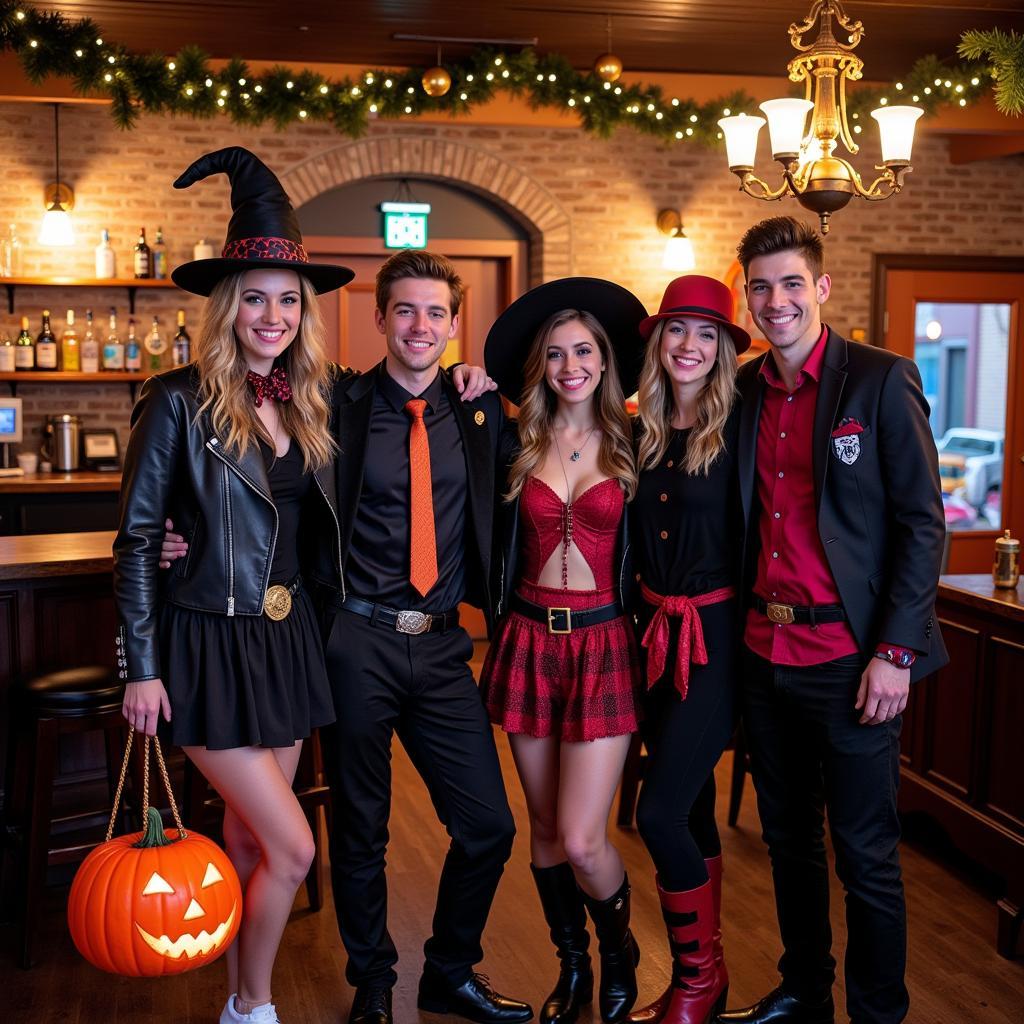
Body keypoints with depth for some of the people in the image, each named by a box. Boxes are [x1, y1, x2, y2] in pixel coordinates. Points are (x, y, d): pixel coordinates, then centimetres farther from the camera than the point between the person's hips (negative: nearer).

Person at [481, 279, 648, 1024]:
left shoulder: (632, 444, 0)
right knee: (545, 827, 12)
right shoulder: (518, 446, 3)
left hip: (604, 646, -2)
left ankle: (619, 948, 24)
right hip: (530, 641, 3)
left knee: (582, 840, -7)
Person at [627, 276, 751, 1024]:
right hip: (656, 629, 6)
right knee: (692, 809, 15)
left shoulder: (736, 428, -9)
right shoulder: (641, 430, 6)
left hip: (716, 633, -5)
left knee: (660, 813, -9)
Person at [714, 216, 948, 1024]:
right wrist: (742, 622, 4)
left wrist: (896, 654, -14)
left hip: (851, 657, -6)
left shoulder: (881, 381, -7)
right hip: (767, 652, 6)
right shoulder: (745, 391, 9)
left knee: (865, 856, 5)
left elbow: (922, 524, -9)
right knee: (789, 839, 18)